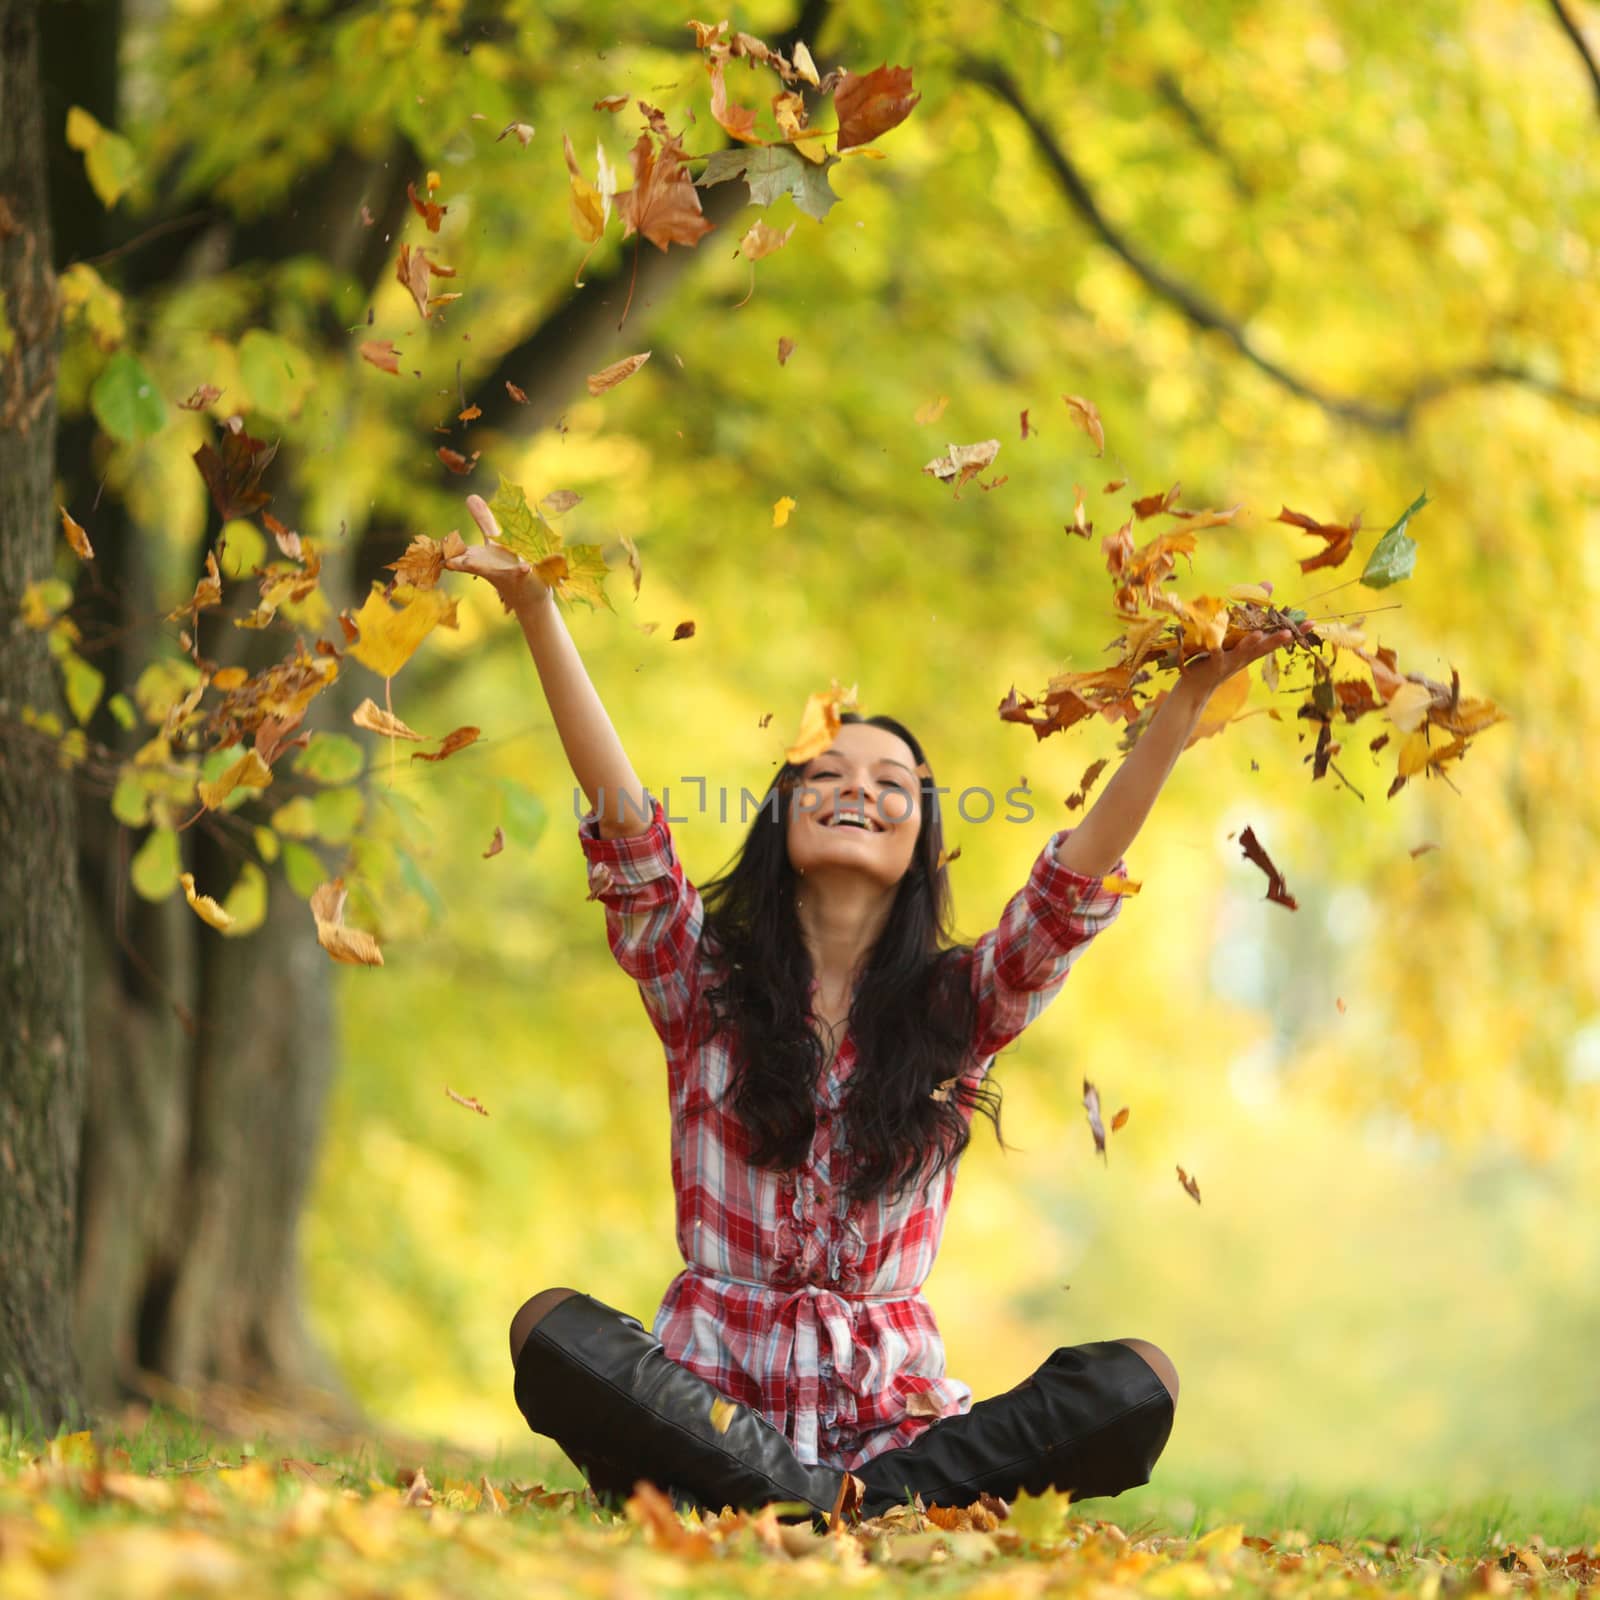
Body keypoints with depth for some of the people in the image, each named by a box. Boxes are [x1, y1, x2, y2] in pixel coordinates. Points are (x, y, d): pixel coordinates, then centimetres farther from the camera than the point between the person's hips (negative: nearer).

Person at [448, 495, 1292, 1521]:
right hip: (711, 1397, -1)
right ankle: (828, 1503, -33)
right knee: (554, 1336, -33)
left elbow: (1080, 880, -2)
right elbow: (624, 824, -5)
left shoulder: (959, 1006, 10)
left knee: (1134, 1388, -25)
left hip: (895, 1414, 1)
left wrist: (1191, 697, -14)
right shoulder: (707, 983, 8)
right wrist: (538, 613, -15)